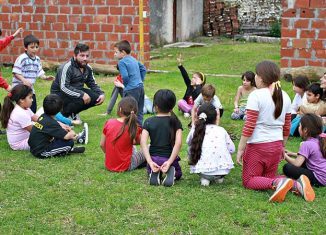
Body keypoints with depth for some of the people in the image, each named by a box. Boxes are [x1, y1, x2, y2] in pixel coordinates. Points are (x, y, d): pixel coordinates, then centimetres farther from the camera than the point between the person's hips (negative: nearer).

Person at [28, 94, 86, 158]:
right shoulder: (51, 123, -20)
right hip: (41, 153, -9)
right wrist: (72, 133, -1)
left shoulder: (43, 117, 4)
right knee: (69, 142, -16)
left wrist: (62, 128, 14)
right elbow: (66, 136, -22)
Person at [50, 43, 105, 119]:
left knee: (96, 97, -10)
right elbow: (63, 87, -32)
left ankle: (73, 113, 11)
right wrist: (81, 94, -39)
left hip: (77, 91, 8)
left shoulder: (88, 68, 2)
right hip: (60, 94, -8)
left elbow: (92, 84, 12)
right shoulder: (67, 67, -22)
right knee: (81, 100, -34)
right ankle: (63, 115, -6)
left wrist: (101, 94, -8)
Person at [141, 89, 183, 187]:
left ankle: (154, 172, -2)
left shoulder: (148, 122, -3)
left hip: (154, 158, 1)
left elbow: (143, 142, -15)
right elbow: (178, 143, -16)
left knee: (150, 171, 35)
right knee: (178, 174, 30)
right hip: (169, 157, -1)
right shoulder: (176, 122, -3)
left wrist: (150, 162, -18)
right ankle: (171, 172, -6)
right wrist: (170, 161, -19)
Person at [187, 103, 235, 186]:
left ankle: (204, 178, 15)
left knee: (192, 148, 22)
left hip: (203, 171, -2)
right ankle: (219, 177, 17)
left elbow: (188, 142, 26)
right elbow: (232, 149, 10)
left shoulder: (196, 129, 5)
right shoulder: (221, 130, 6)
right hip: (224, 169, 2)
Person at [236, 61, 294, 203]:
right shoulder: (285, 97, 4)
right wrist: (282, 147, 24)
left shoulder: (256, 95, -15)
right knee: (268, 178, 21)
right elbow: (286, 128, 11)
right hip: (276, 145, 6)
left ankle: (277, 183, -22)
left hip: (257, 145, -6)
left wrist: (240, 149, -10)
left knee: (248, 181, 6)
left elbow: (249, 127, -17)